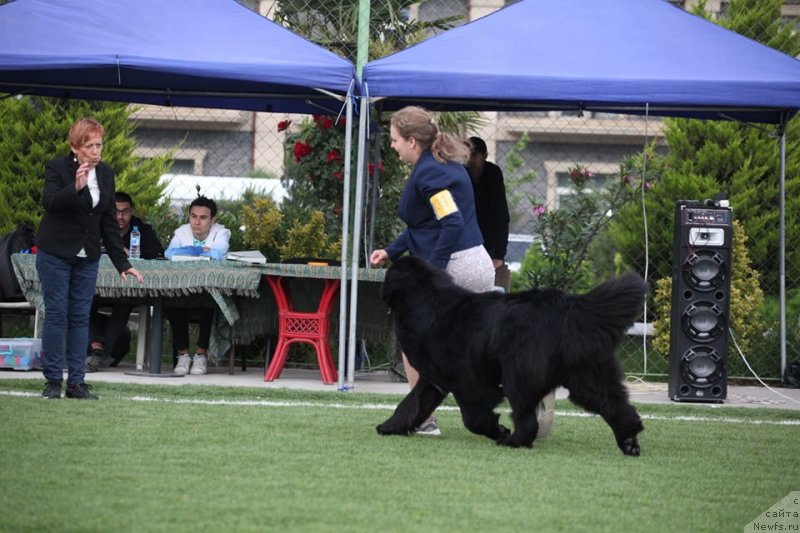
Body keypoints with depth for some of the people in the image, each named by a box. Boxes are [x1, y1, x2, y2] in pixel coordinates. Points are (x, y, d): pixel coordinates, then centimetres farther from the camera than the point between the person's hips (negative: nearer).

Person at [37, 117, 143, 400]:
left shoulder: (106, 173, 7)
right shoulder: (57, 168, -9)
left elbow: (109, 222, 11)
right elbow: (49, 202, -26)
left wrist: (122, 263, 8)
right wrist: (76, 186, -42)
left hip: (87, 257, 5)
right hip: (55, 254, -5)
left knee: (80, 317, 3)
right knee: (56, 313, -4)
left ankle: (76, 382, 4)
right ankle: (53, 381, 1)